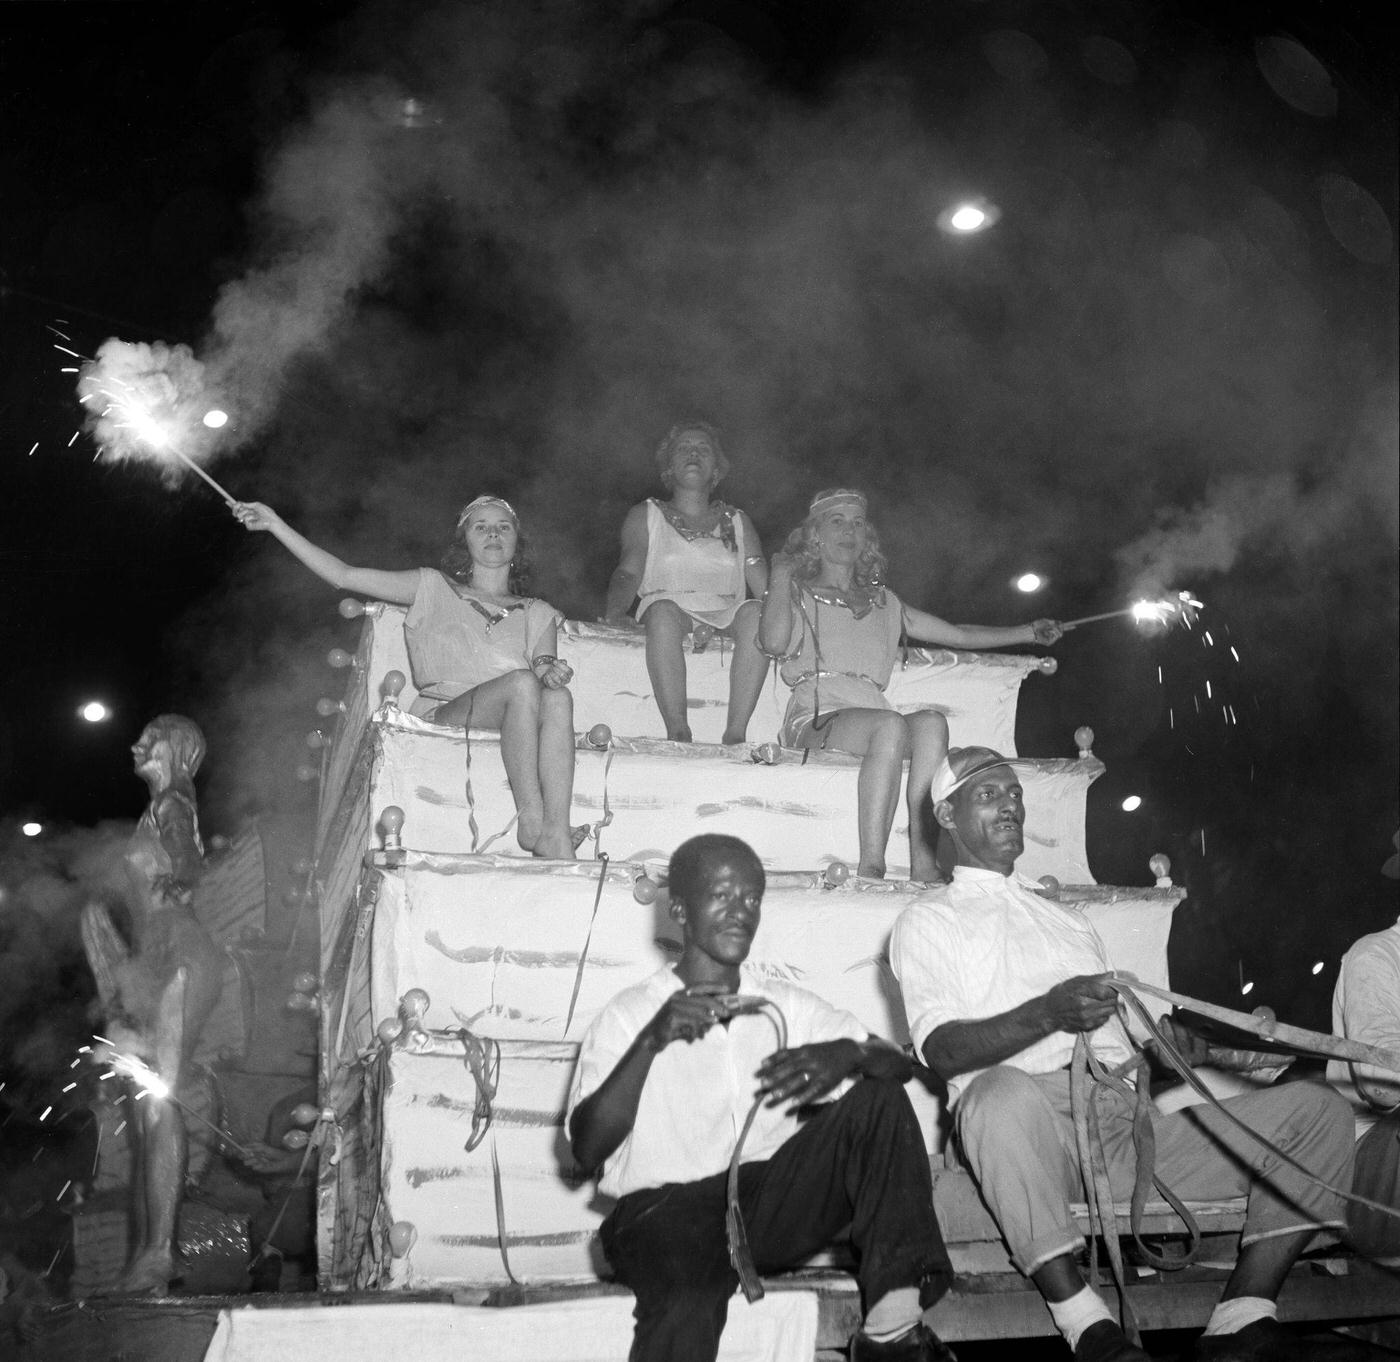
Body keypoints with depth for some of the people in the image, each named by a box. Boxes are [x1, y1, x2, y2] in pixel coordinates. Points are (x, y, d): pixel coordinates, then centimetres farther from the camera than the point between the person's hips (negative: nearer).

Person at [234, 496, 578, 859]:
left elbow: (544, 667, 11)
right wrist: (275, 524, 13)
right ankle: (530, 819, -38)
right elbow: (344, 576, 18)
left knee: (557, 697, -34)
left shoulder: (538, 615, 28)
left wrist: (550, 672, -15)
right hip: (442, 716, -2)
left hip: (515, 729, 2)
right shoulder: (434, 589, 24)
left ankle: (556, 834, -45)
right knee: (522, 683, -33)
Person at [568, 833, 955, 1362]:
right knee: (690, 1298, -39)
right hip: (668, 1205, -5)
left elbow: (897, 1063, 8)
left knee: (879, 1098, -14)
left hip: (774, 1201, 5)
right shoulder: (629, 1016, 5)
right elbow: (587, 1149, -7)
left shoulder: (786, 1005, 17)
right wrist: (651, 1042, -19)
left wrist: (849, 1053, -16)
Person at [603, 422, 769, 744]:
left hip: (726, 615, 2)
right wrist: (615, 611, -19)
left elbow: (763, 583, 13)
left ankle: (735, 733, -40)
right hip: (672, 611, -1)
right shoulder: (646, 516, 21)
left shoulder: (737, 521, 26)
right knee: (664, 609, -37)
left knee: (755, 612, -32)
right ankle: (678, 732, -44)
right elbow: (628, 572, 4)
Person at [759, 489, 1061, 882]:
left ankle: (923, 861, -40)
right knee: (891, 724, -36)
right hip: (816, 719, -4)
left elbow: (958, 635, 32)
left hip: (872, 713, 4)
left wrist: (1029, 632, 27)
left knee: (931, 721, -30)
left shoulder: (883, 602, 31)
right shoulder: (797, 594, 19)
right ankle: (871, 865, -42)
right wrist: (781, 575, 6)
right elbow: (774, 642, -3)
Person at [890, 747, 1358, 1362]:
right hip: (1034, 1116, -6)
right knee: (1004, 1093, -43)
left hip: (1127, 1121, 6)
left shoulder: (1065, 917, 34)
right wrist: (1048, 1014, -18)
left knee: (1318, 1106, -10)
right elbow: (942, 1049, -3)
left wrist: (1167, 1048, 3)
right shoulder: (929, 920, 14)